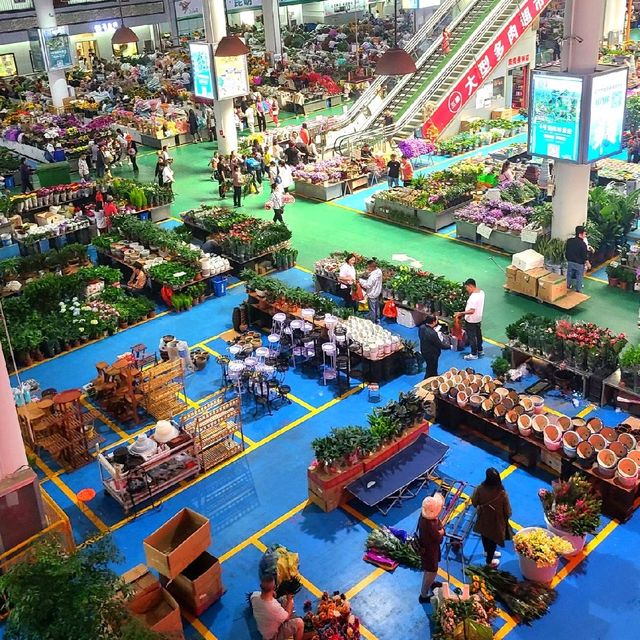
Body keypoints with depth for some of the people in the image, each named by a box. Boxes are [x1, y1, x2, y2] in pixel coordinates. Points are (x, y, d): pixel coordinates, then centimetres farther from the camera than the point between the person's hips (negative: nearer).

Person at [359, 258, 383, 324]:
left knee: (372, 310, 4)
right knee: (377, 308, 23)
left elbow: (368, 285, -28)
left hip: (372, 295, -10)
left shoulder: (373, 275, -32)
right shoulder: (379, 271, -3)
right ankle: (377, 321, 37)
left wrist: (360, 280, -17)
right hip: (377, 293, 10)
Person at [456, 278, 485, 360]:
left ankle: (474, 354, 18)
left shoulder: (473, 297, -31)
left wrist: (461, 313, -31)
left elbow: (472, 311, -35)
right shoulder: (481, 292, -3)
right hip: (479, 318, 9)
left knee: (472, 337, 6)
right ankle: (480, 350, 38)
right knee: (478, 335, 23)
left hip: (472, 320, -9)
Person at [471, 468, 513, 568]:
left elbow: (474, 502, -9)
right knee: (493, 540, 23)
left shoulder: (480, 489, -27)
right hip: (496, 522, -2)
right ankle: (489, 561, 44)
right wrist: (506, 517, 5)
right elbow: (507, 511, -18)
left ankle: (487, 551, 59)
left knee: (485, 536, 31)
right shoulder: (502, 493, -33)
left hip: (483, 520, 3)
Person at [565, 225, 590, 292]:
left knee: (569, 276, 19)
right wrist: (588, 264, -2)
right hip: (579, 264, -5)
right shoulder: (583, 244, -22)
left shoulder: (569, 241, -6)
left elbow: (566, 252, 4)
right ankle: (578, 291, 21)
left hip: (570, 262, 5)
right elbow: (585, 256, -16)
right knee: (579, 278, 11)